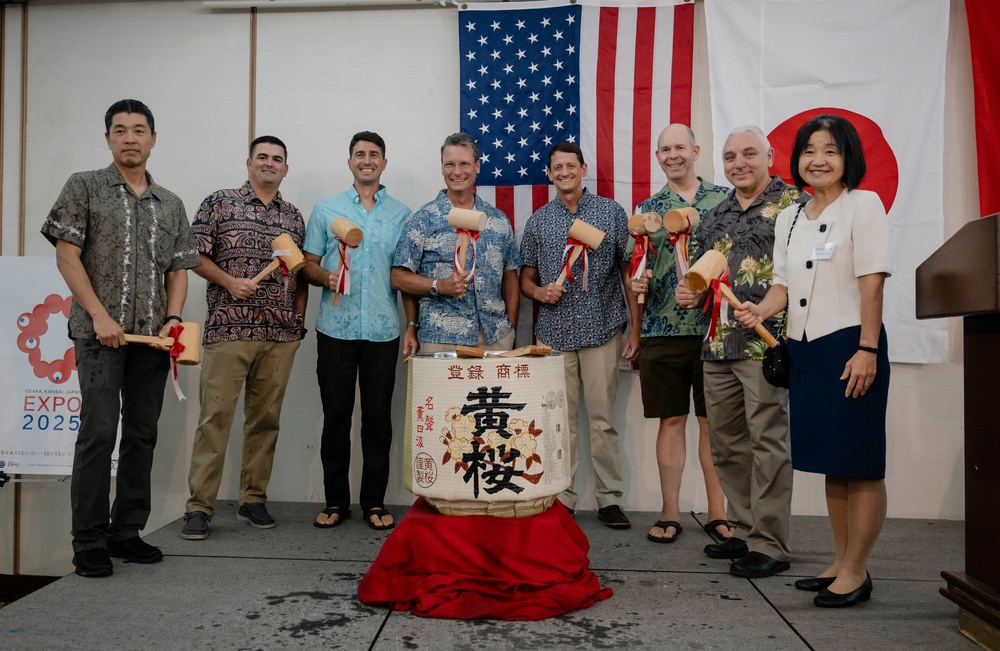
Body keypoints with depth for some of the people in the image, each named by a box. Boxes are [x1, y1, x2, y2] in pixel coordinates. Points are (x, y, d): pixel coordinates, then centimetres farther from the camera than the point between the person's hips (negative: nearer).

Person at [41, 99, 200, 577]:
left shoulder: (170, 204, 16)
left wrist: (173, 318, -2)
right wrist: (100, 315, -11)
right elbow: (67, 255, -2)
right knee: (98, 433, -8)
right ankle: (89, 542, 3)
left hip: (153, 336, 4)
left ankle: (126, 531, 18)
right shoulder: (84, 187, 5)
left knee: (142, 434, 7)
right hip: (101, 333, -4)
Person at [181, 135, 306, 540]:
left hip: (281, 334, 4)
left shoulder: (294, 217, 16)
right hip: (229, 329, -3)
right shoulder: (219, 204, 6)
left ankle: (253, 500, 19)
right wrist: (230, 281, -12)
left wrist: (299, 316, 7)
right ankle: (199, 507, 4)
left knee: (266, 418, 8)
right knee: (215, 417, -4)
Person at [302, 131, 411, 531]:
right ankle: (335, 501, 17)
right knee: (336, 416, 5)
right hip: (336, 329, 0)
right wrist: (325, 277, -12)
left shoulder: (401, 215, 10)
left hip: (383, 331, 0)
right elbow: (309, 265, 9)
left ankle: (374, 502, 16)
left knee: (378, 417, 4)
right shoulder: (326, 210, 10)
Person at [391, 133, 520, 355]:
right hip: (442, 338, -3)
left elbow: (510, 277, 14)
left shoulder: (498, 220, 11)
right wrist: (439, 286, -16)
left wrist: (511, 327, 7)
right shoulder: (422, 220, 0)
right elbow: (399, 277, -2)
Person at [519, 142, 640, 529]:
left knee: (603, 419, 2)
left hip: (602, 330, -2)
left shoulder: (611, 213, 5)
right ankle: (561, 498, 16)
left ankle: (609, 499, 13)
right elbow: (526, 279, 15)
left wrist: (635, 330, -1)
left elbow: (629, 272, 4)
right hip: (553, 333, 2)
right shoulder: (537, 221, 10)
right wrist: (540, 292, -9)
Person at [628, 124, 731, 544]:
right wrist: (635, 283, -10)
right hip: (662, 332, 1)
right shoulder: (647, 209, 10)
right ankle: (670, 513, 18)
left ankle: (717, 513, 18)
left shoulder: (723, 199, 7)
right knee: (671, 421, 7)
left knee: (713, 422, 6)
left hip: (713, 328, -1)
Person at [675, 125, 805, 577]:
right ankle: (744, 531, 26)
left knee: (767, 442, -2)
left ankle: (769, 545, 8)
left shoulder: (791, 204, -1)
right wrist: (690, 293, 3)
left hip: (767, 342, -7)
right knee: (726, 445, 12)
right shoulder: (714, 216, 18)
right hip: (718, 345, 7)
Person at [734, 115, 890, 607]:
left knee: (859, 463, -1)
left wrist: (867, 349, -17)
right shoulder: (789, 218, 15)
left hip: (850, 345, -6)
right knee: (830, 462, 13)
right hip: (805, 349, 7)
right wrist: (760, 310, -8)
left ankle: (856, 571, 10)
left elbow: (871, 283, -11)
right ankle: (841, 561, 24)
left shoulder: (863, 204, -3)